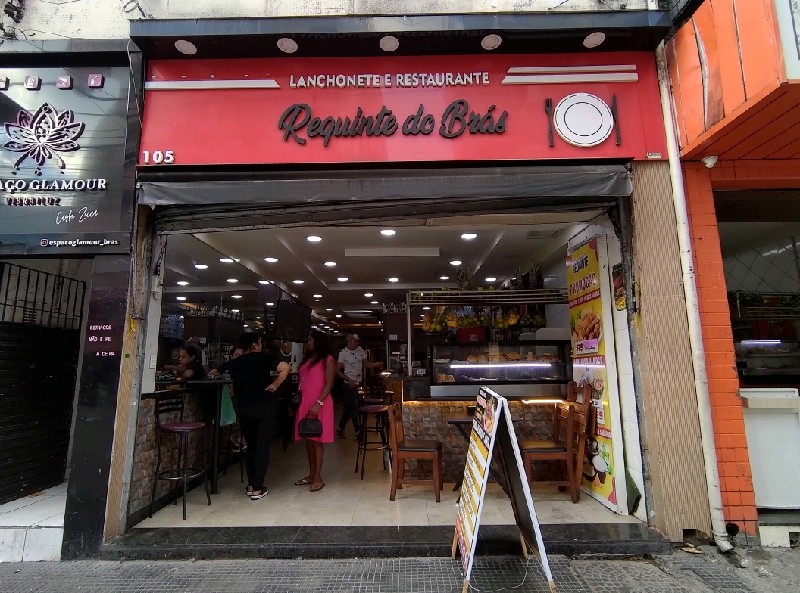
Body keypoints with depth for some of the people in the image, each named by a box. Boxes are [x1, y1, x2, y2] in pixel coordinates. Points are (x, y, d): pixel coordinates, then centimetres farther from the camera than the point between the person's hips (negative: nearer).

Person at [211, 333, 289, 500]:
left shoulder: (234, 363, 10)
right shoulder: (264, 357, -2)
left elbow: (214, 372, 26)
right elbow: (285, 368, -16)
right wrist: (274, 385, -7)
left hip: (245, 408, 4)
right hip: (266, 406, -3)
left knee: (250, 446, 19)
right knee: (263, 447, 3)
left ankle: (251, 485, 24)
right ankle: (257, 489, 5)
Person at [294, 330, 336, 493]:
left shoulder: (328, 360, -6)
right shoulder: (307, 359, 17)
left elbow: (328, 384, -12)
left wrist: (318, 404, -20)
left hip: (319, 404, -7)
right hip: (304, 404, 7)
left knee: (316, 440, -4)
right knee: (308, 439, 10)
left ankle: (318, 478, 4)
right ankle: (311, 475, 20)